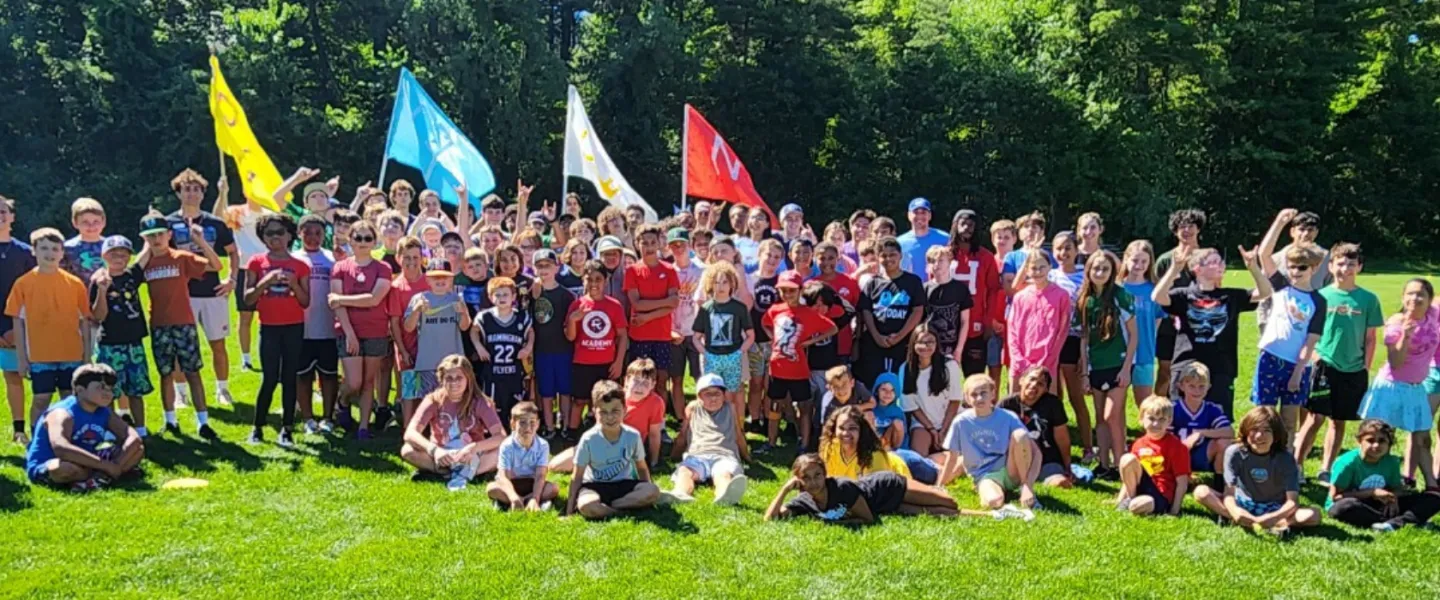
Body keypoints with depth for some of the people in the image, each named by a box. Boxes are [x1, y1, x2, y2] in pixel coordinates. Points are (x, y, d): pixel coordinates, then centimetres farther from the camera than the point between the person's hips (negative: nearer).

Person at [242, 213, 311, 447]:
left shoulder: (300, 266, 4)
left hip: (294, 328, 1)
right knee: (270, 378, -4)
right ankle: (258, 427, 11)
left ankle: (287, 429, 9)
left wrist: (294, 284, -12)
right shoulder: (256, 263, 3)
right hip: (269, 328, -1)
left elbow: (306, 302, 4)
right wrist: (266, 281, -15)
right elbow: (247, 299, -1)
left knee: (290, 378, 3)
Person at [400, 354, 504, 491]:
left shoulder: (479, 402, -11)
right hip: (442, 458, 1)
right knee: (407, 451, -26)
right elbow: (410, 433, -21)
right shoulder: (433, 400, -9)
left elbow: (501, 436, -21)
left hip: (471, 458, -1)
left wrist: (475, 447, -38)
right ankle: (461, 472, -22)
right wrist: (434, 450, -38)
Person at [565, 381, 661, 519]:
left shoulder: (633, 436, -10)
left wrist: (647, 497, 0)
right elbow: (577, 477, -8)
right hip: (595, 486, -3)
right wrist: (570, 508, -12)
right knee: (586, 506, -37)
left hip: (623, 485, 3)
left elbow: (642, 468, 6)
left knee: (653, 491, -27)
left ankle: (605, 506, -20)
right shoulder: (588, 439, -15)